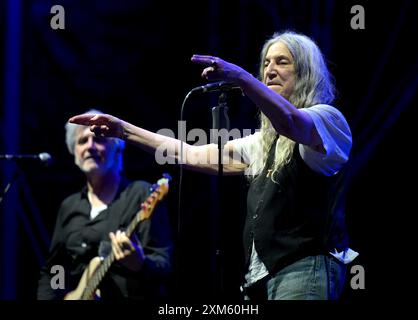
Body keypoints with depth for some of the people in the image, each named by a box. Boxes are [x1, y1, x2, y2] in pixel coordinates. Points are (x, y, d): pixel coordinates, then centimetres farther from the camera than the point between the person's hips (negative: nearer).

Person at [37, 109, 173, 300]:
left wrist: (140, 264, -29)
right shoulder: (69, 207, 17)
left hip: (131, 296, -5)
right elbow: (51, 271, 23)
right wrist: (46, 297, 6)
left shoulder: (142, 195, -1)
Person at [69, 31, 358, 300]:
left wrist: (240, 77, -39)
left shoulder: (325, 118, 1)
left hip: (306, 268, -8)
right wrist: (125, 130, 18)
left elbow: (291, 122, -23)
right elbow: (194, 155, 24)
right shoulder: (265, 141, 27)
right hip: (265, 274, 8)